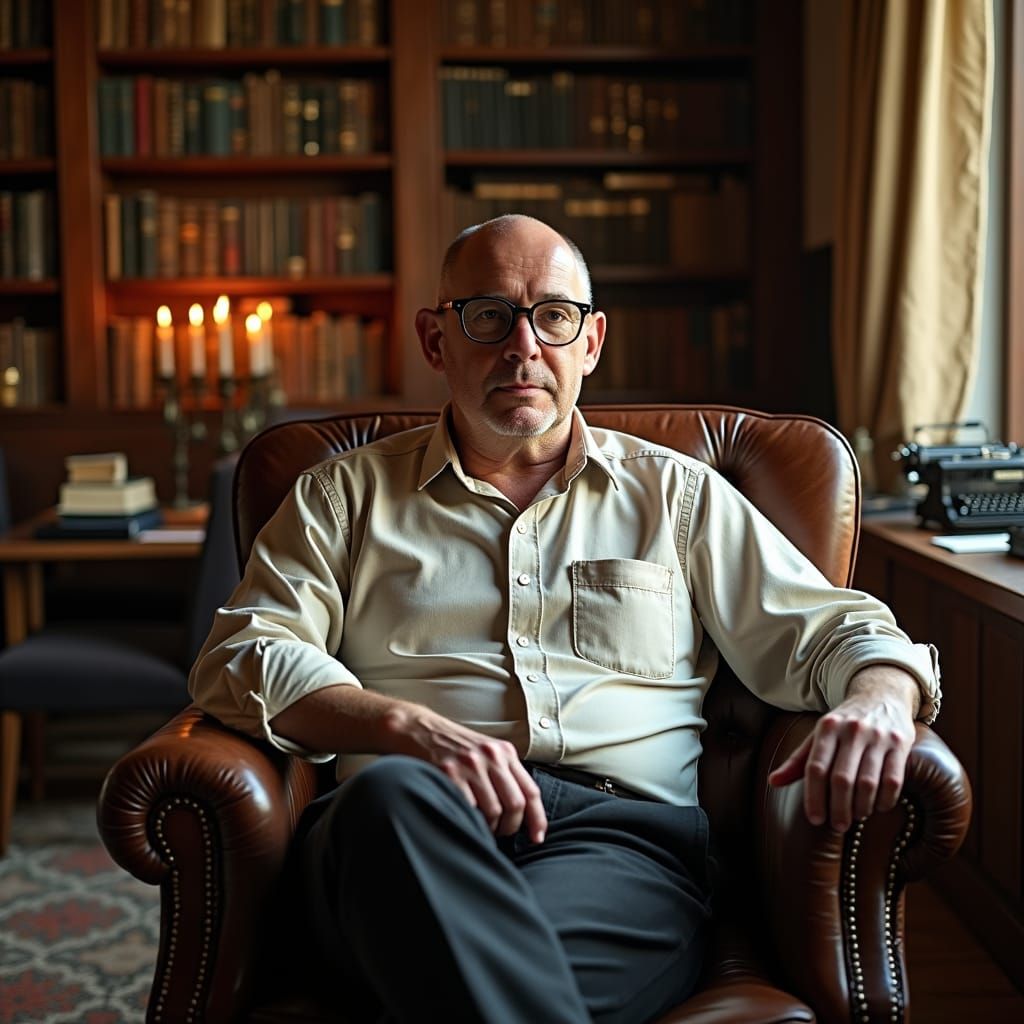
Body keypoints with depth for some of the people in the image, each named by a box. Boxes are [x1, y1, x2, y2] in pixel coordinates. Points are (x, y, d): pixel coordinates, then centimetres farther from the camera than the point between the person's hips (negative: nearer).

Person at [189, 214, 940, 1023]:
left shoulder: (678, 494, 21)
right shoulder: (348, 493, 19)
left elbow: (826, 632, 17)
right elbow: (243, 655, 7)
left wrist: (880, 698, -9)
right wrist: (405, 727, -12)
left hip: (623, 831, -2)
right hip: (402, 832, 3)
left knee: (489, 956, -38)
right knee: (393, 794, -36)